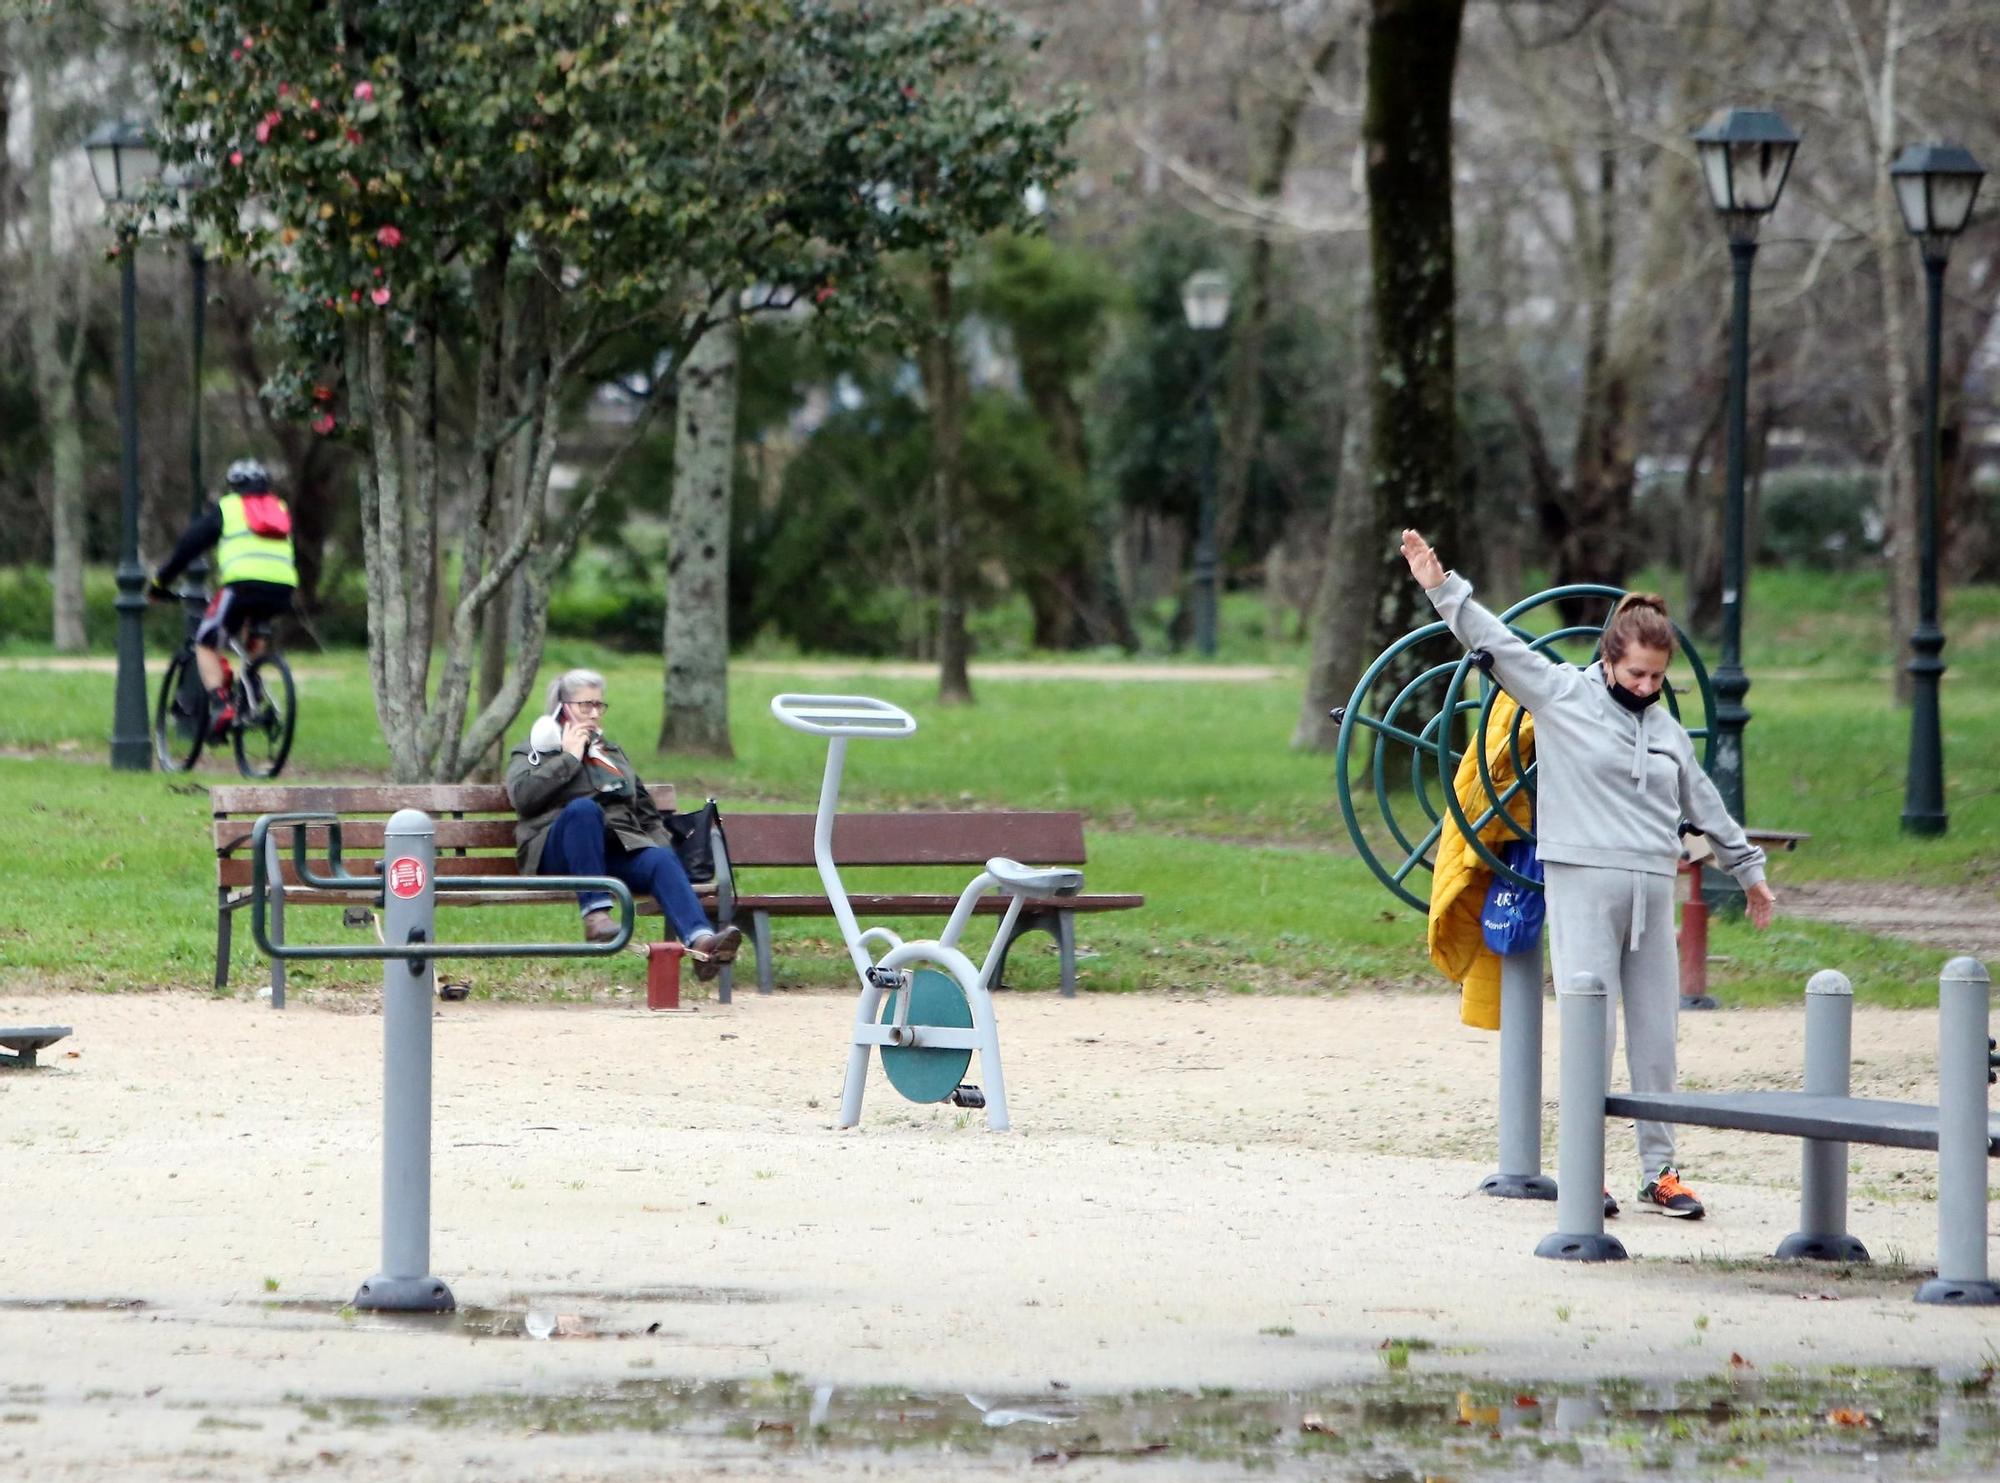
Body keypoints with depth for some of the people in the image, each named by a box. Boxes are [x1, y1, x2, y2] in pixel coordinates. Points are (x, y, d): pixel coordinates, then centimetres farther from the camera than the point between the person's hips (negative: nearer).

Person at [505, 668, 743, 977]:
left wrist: (661, 844, 11)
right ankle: (596, 914, -41)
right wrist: (569, 758, 0)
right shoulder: (531, 751, 18)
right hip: (560, 856, -4)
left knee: (661, 859, -31)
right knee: (584, 807, -37)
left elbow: (646, 811, 31)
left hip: (620, 850, 4)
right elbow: (521, 796, -4)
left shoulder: (613, 753, 33)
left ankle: (701, 940, -54)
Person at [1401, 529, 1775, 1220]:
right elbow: (1496, 643, 0)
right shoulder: (1561, 694, 3)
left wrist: (1748, 869, 37)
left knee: (1656, 1036, 4)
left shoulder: (1667, 731, 17)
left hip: (1652, 891, 5)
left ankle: (1659, 1171, 10)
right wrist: (1443, 589, -8)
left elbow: (1705, 803, 28)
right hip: (1583, 886, -5)